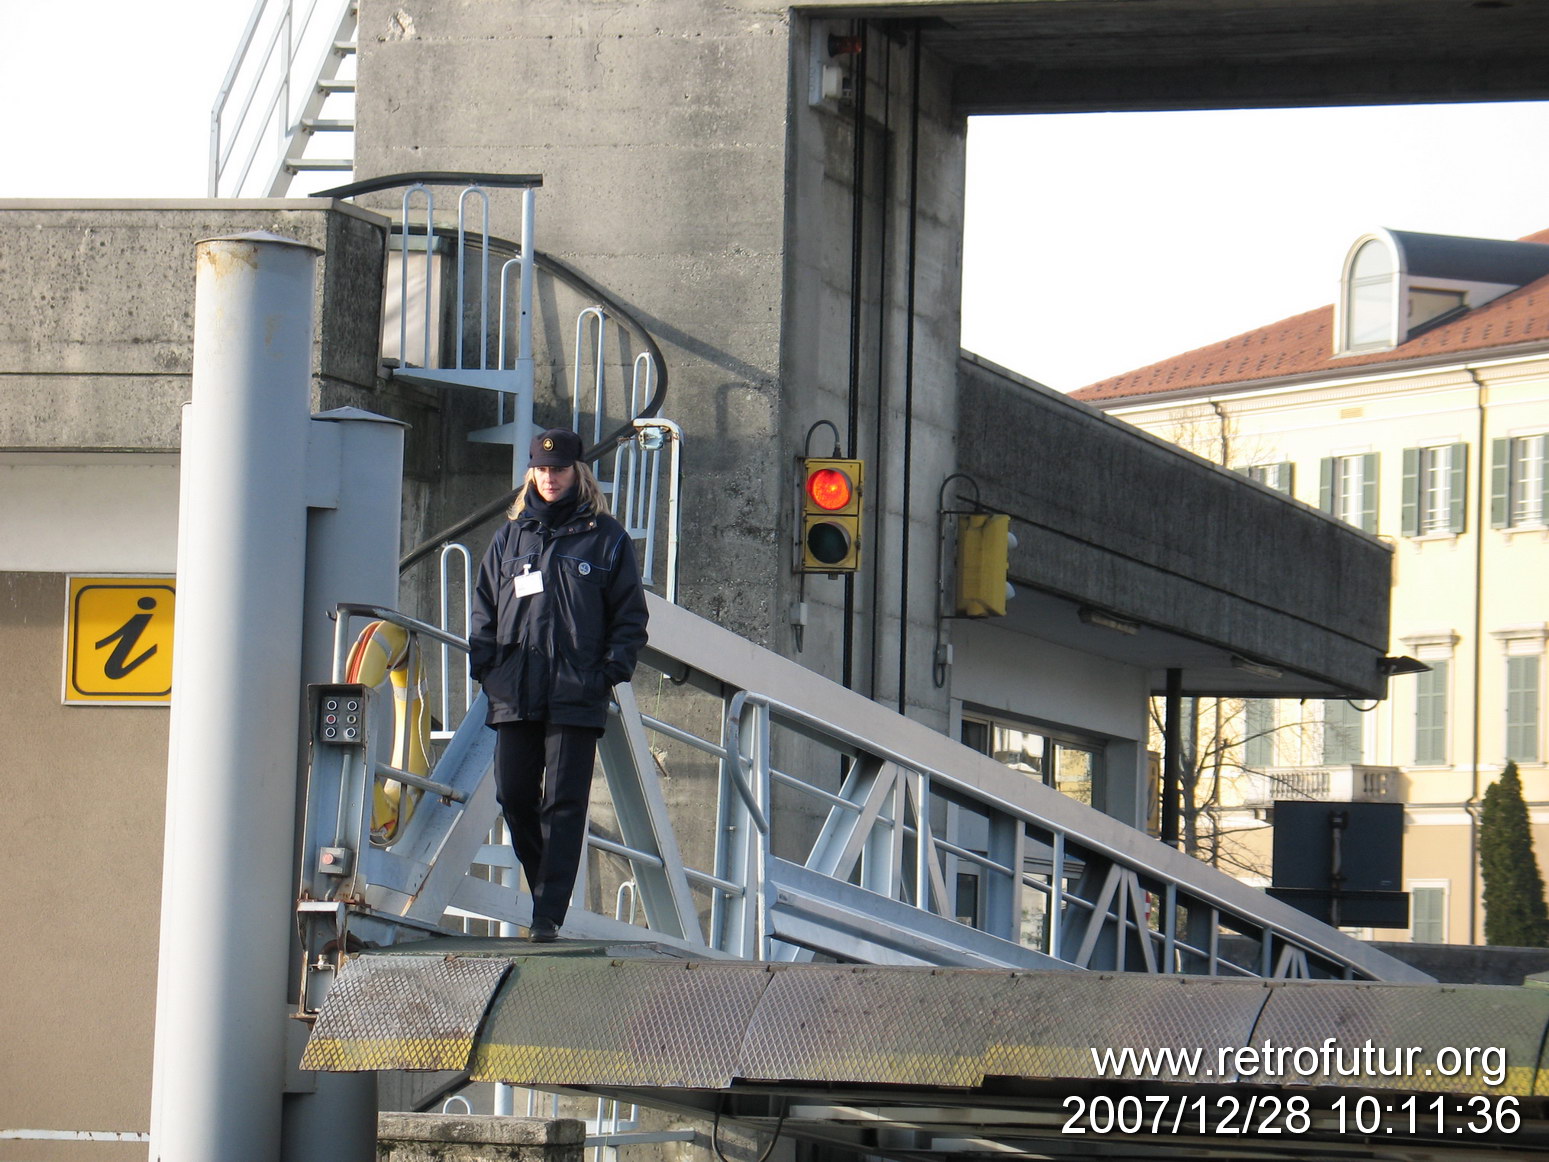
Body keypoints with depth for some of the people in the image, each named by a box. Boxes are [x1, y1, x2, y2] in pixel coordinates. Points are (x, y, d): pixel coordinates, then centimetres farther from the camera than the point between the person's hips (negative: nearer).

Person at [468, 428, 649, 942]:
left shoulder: (606, 538, 6)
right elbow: (484, 606, 19)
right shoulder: (510, 537, 16)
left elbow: (630, 615, 6)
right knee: (514, 797, 4)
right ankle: (546, 885, 22)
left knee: (564, 803, -7)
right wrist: (484, 664, 5)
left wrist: (612, 669, -6)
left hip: (577, 693, -4)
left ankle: (548, 914, -8)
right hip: (514, 693, 4)